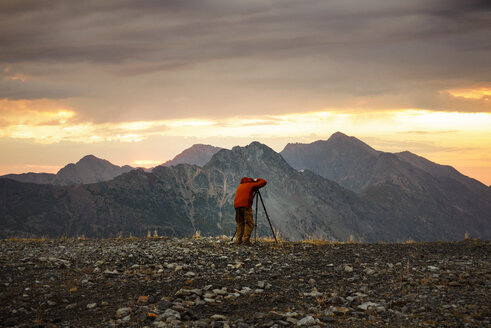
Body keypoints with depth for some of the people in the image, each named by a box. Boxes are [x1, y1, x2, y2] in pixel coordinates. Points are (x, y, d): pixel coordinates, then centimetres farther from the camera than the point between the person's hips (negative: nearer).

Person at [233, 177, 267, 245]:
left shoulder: (240, 186, 28)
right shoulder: (251, 185, 11)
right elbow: (264, 182, 9)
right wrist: (257, 180, 28)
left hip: (236, 205, 6)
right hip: (245, 205, -6)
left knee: (240, 223, 12)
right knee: (249, 223, -2)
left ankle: (238, 240, 4)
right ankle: (245, 240, -12)